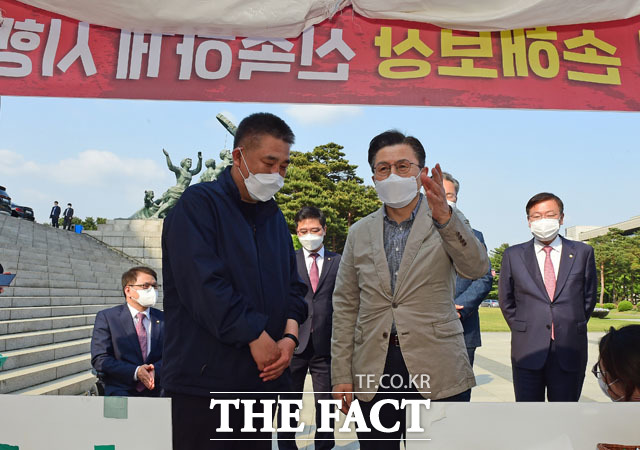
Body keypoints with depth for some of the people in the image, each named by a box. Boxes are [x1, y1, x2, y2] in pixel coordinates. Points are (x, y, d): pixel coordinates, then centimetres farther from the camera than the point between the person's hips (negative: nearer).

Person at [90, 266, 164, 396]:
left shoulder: (163, 319, 12)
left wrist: (155, 370, -16)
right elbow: (99, 359, -3)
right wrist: (135, 372, -16)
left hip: (156, 390, 2)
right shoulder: (106, 317, 4)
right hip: (121, 390, -2)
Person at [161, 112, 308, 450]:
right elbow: (203, 284, -20)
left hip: (264, 377, 7)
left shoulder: (274, 216, 12)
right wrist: (256, 335, -17)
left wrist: (290, 336, -6)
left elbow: (293, 284, 11)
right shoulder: (198, 204, -9)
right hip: (206, 381, -6)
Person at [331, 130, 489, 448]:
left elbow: (477, 268, -16)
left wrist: (444, 217, -32)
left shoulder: (447, 223, 2)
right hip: (373, 369, 2)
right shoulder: (359, 232, 7)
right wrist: (341, 375, 2)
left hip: (434, 367, -1)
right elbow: (345, 306, 6)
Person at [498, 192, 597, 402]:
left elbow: (589, 297, 13)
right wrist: (522, 330, 8)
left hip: (569, 351, 1)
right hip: (527, 350, 0)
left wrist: (574, 328, 10)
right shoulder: (513, 255, 5)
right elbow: (506, 300, 12)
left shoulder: (583, 252, 6)